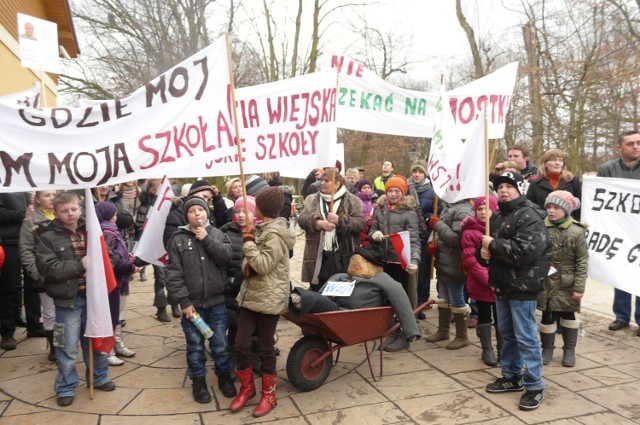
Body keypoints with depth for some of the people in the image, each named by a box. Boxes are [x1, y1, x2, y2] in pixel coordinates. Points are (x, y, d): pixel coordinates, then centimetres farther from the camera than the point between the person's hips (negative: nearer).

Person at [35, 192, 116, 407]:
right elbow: (48, 267, -17)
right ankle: (65, 387, 24)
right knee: (68, 346, 6)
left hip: (92, 294, 4)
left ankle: (99, 377, 35)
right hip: (68, 298, -3)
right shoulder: (47, 236, -8)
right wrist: (79, 265, -21)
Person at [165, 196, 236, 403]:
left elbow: (227, 257, -12)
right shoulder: (178, 239, -3)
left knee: (220, 344, 12)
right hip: (191, 303, -1)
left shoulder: (217, 234, 3)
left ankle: (224, 376, 31)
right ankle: (198, 381, 29)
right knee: (195, 346, 12)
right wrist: (183, 301, -12)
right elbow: (174, 273, -7)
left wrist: (207, 239, -16)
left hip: (216, 302, 1)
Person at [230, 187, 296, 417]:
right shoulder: (260, 229, 12)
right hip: (251, 295, 8)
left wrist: (248, 243, -17)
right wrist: (247, 265, -5)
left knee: (265, 349, 5)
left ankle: (268, 394, 23)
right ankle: (247, 388, 28)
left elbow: (264, 266, -22)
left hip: (269, 299, -8)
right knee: (241, 345, 8)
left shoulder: (275, 234, -17)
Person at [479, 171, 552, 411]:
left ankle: (534, 386, 10)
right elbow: (486, 247, 21)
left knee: (526, 337, -2)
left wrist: (494, 244, -19)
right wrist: (483, 251, -3)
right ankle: (512, 377, 31)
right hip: (502, 285, 9)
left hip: (522, 287, -9)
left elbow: (524, 251, -29)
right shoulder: (497, 217, 14)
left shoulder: (530, 217, -15)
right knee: (506, 334, 17)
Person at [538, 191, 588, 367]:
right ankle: (547, 349, 25)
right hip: (545, 283, 1)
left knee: (568, 315, 14)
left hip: (567, 284, -1)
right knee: (547, 316, 8)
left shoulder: (577, 232, -10)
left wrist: (579, 287, -11)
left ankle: (569, 350, 29)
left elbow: (582, 262, -8)